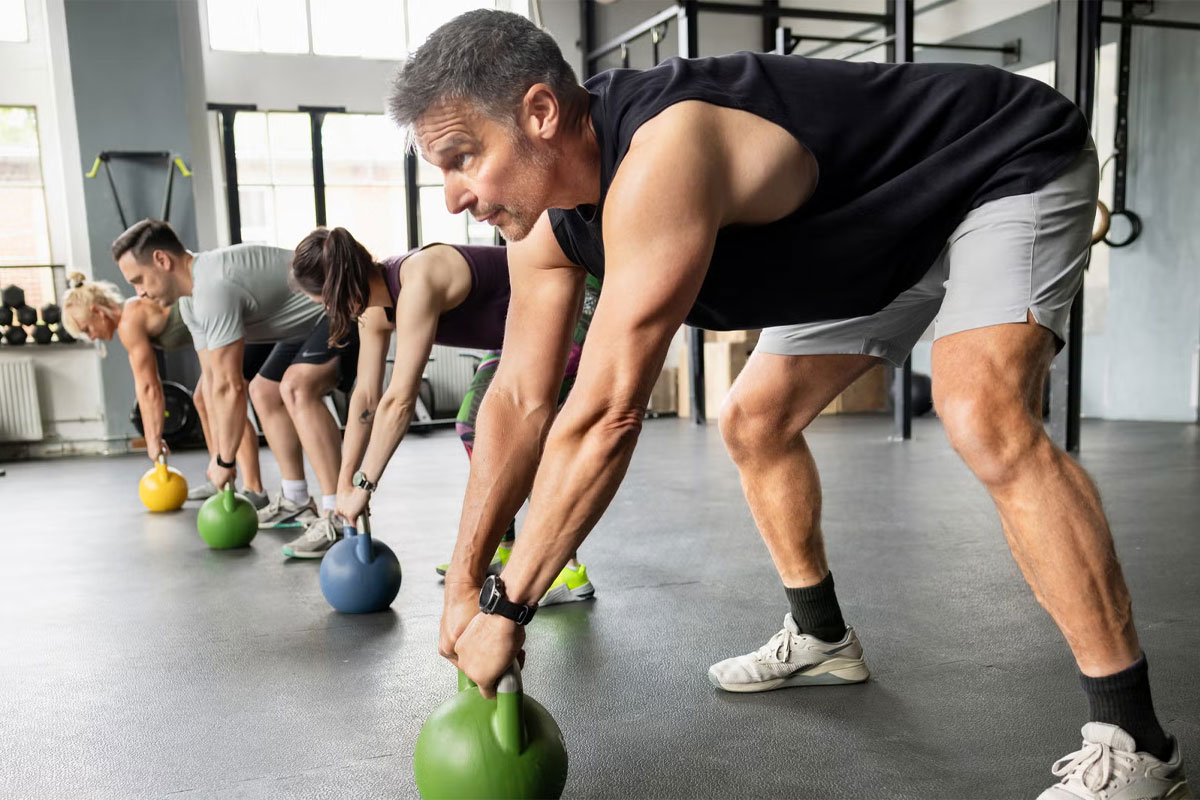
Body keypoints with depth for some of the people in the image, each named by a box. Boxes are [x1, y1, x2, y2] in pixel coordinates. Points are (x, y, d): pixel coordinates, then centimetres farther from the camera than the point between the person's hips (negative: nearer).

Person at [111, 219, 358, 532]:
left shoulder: (215, 289, -27)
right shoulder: (192, 298, 7)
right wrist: (218, 455, 11)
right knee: (263, 392, 18)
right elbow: (212, 379, 11)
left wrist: (224, 461, -14)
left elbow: (230, 387, -25)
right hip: (313, 320, 12)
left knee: (297, 387, -32)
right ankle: (295, 503, 23)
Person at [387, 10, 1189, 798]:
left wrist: (507, 605, -30)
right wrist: (465, 582, -6)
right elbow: (521, 399, -7)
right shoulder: (549, 225, -11)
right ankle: (822, 639, 26)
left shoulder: (661, 157, -40)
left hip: (1010, 165, -8)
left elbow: (605, 415, -40)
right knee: (753, 423, 8)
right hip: (881, 235, 9)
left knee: (983, 418, -32)